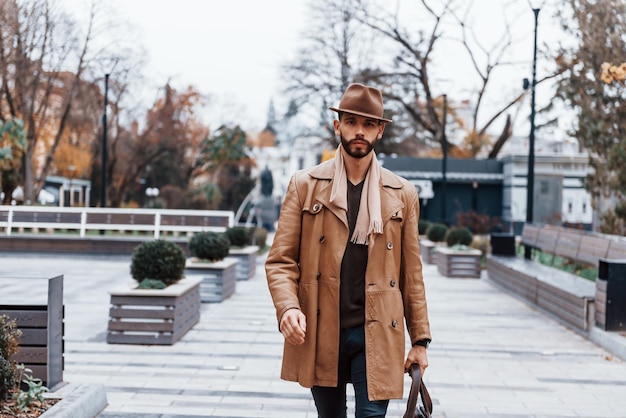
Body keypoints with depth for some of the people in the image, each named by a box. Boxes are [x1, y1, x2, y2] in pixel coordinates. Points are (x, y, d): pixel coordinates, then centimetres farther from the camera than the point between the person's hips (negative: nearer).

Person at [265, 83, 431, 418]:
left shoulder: (402, 195, 6)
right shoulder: (305, 185, 3)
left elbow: (411, 274, 9)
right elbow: (280, 260, 1)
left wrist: (419, 340, 6)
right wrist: (288, 307, -17)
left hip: (377, 337, 0)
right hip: (319, 335, 0)